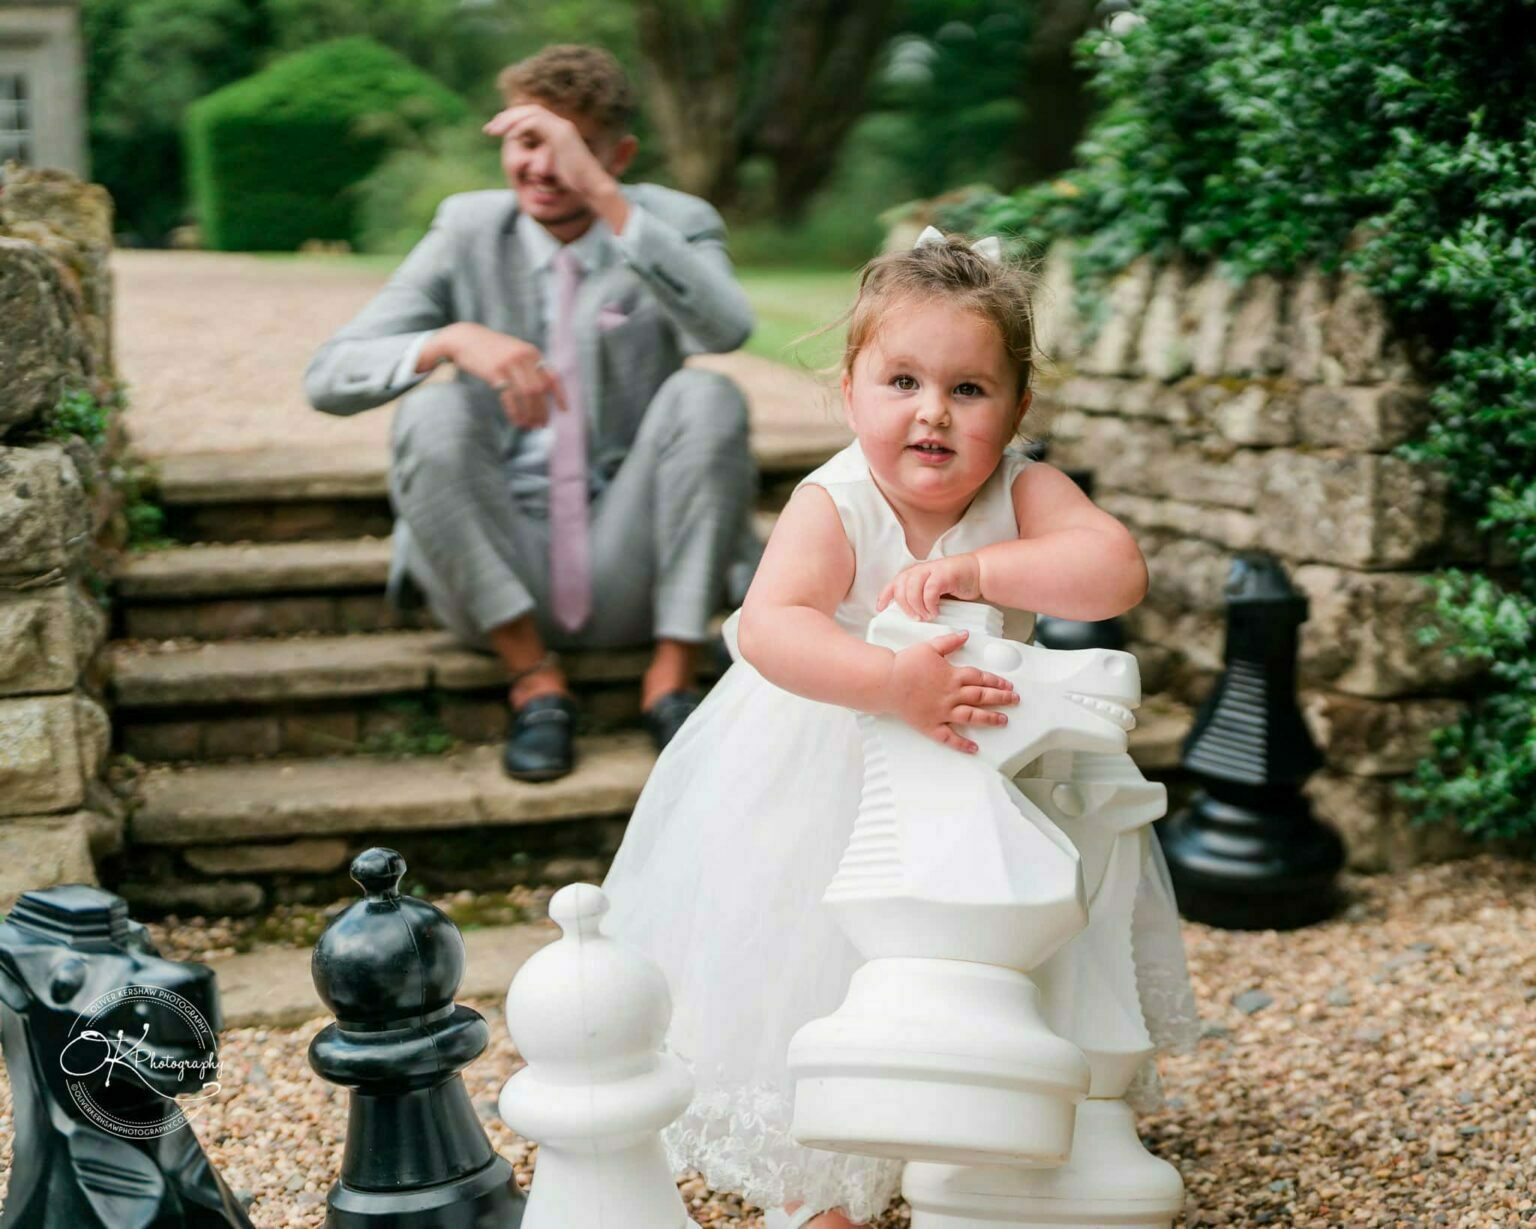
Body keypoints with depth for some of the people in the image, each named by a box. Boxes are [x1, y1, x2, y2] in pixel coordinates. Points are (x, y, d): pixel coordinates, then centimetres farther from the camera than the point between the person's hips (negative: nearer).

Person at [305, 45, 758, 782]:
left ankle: (672, 676, -15)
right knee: (431, 411, -24)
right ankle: (533, 677, -14)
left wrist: (600, 193, -30)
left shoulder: (674, 223, 1)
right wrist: (453, 340, -26)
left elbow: (726, 329, -25)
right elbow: (327, 379, -6)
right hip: (501, 580, 1)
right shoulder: (468, 231, 3)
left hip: (628, 579, -1)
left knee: (708, 396, -23)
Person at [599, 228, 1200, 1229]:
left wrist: (971, 569, -42)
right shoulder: (833, 506, -26)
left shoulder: (1023, 491, -18)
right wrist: (891, 683, -56)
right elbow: (769, 627, -42)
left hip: (980, 772, 2)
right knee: (813, 990, 6)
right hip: (827, 778, -2)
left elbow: (1117, 570, -35)